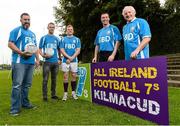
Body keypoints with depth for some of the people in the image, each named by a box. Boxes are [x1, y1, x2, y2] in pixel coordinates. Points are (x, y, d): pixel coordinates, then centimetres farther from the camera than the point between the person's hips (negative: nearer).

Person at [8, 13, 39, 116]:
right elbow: (10, 44, -9)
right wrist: (22, 53, -20)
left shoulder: (32, 34, 24)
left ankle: (25, 103, 23)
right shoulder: (16, 31, 1)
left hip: (31, 62, 7)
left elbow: (35, 47, 27)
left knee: (27, 84, 11)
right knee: (17, 84, -8)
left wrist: (37, 59, 17)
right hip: (19, 62, -7)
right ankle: (15, 108, -3)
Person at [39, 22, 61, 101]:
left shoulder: (57, 39, 14)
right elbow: (39, 49, 2)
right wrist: (43, 55, -17)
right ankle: (44, 96, 4)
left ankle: (53, 94, 20)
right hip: (47, 62, -4)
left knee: (54, 79, 10)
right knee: (45, 79, -4)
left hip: (56, 62, 4)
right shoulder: (44, 38, 4)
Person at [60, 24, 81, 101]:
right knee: (65, 76, 1)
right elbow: (62, 50, 0)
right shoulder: (63, 39, 9)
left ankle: (73, 92, 14)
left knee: (74, 76, 3)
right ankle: (65, 93, 7)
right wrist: (68, 57, -15)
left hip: (74, 60, 0)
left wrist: (71, 58, -14)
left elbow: (78, 50, -1)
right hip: (65, 60, 0)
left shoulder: (77, 39, 8)